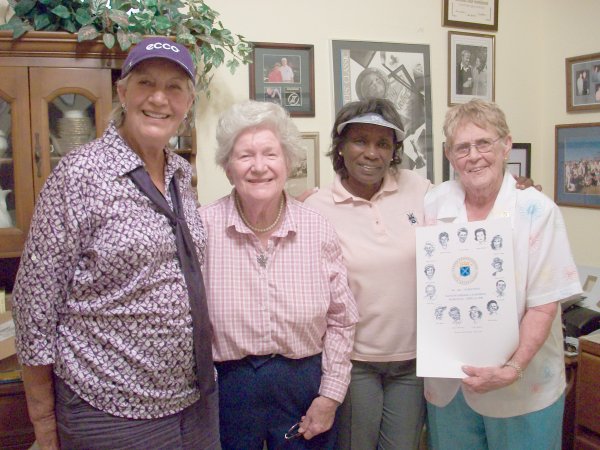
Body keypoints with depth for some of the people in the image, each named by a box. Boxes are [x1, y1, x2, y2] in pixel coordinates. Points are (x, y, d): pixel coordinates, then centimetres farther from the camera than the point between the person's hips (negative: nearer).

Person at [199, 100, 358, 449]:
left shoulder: (318, 229, -5)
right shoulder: (202, 227, -12)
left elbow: (340, 320, 2)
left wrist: (330, 395, 1)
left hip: (304, 384, 2)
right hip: (225, 387, -1)